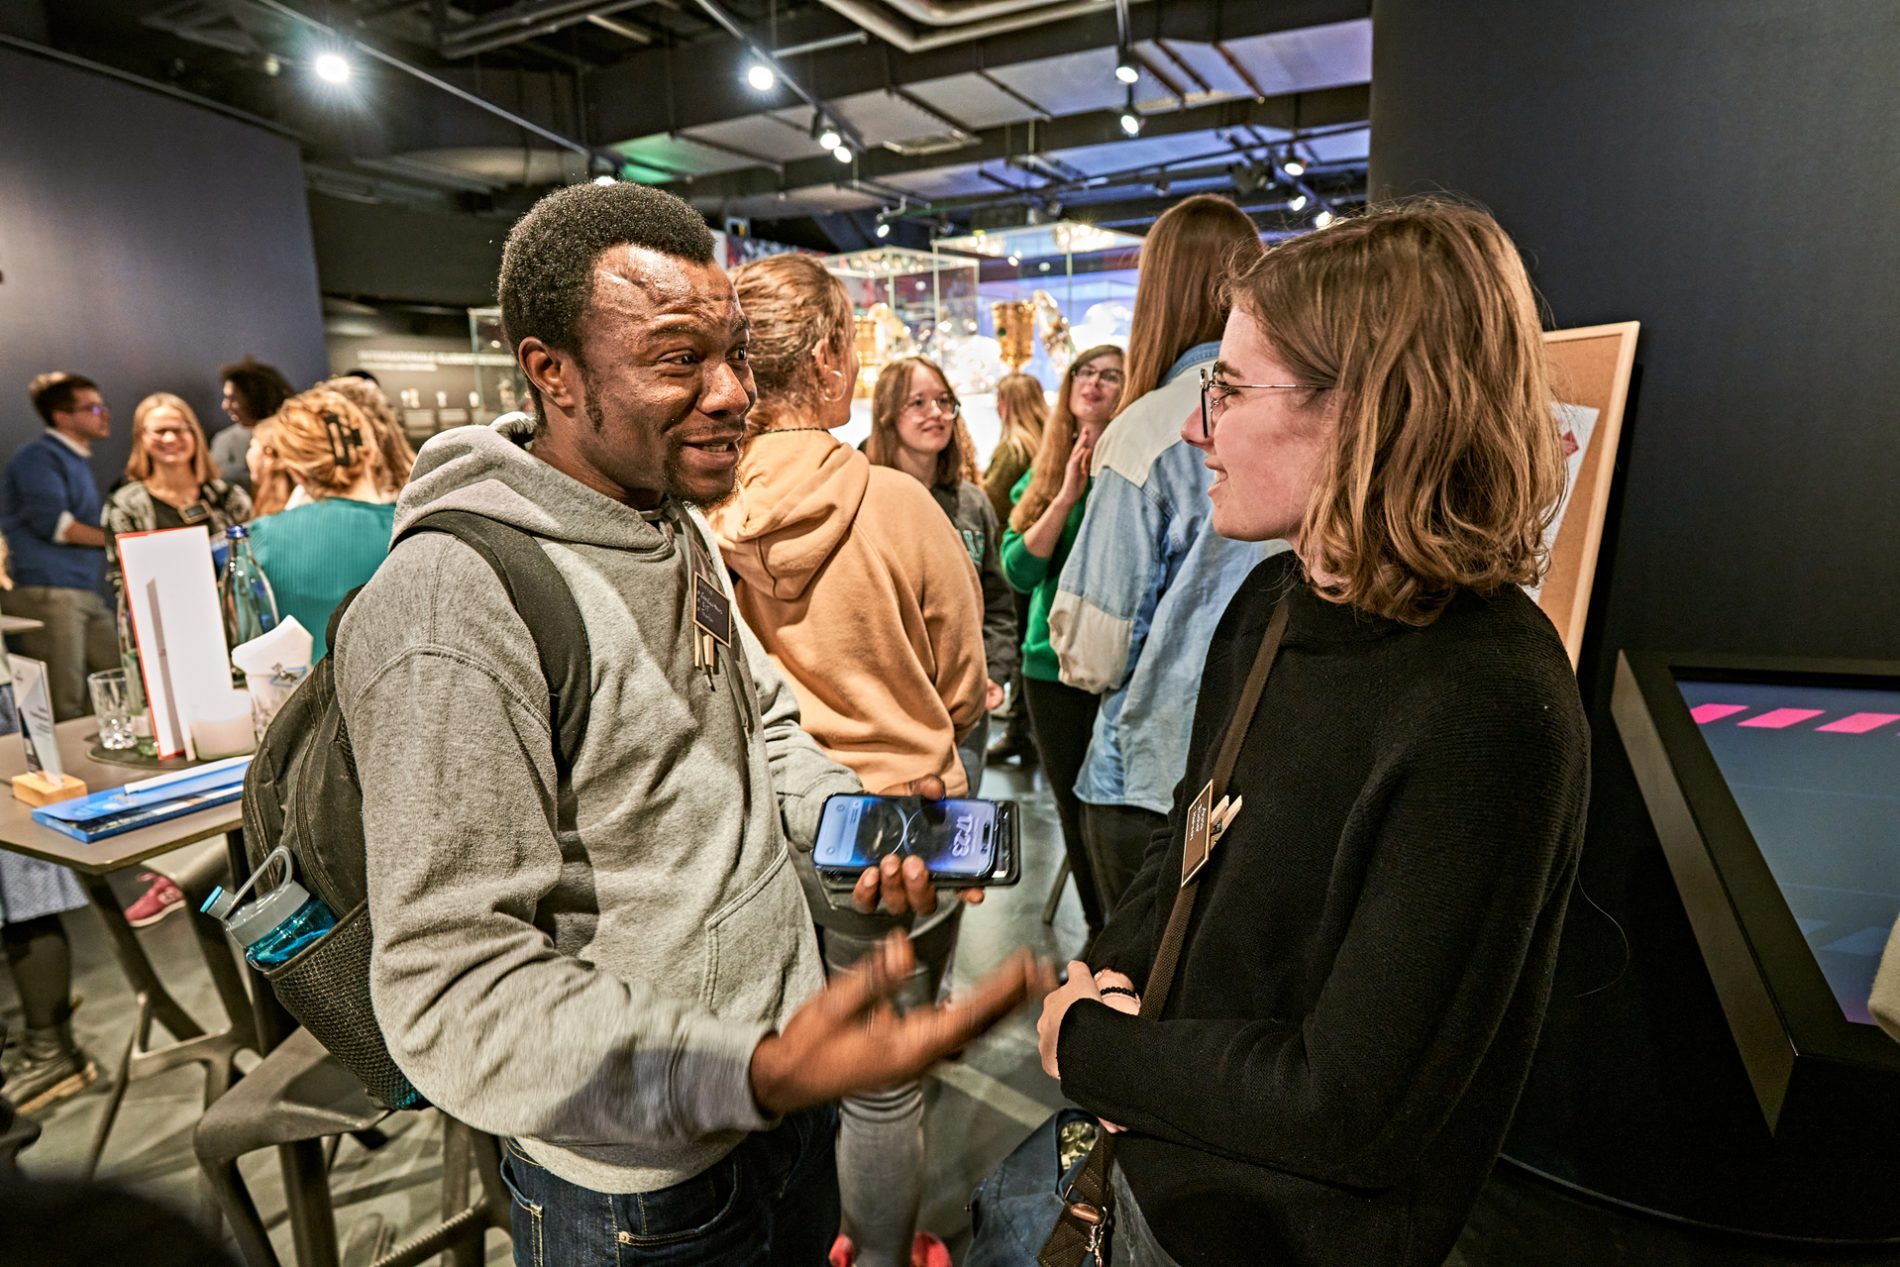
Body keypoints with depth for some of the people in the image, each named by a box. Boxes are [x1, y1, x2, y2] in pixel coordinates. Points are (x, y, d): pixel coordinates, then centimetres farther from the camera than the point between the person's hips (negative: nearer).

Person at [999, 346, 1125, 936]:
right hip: (1054, 665, 5)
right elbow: (1018, 570, -4)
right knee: (1074, 809, 16)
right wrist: (1066, 494, -13)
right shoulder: (1041, 477, 8)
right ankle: (1098, 933, 36)